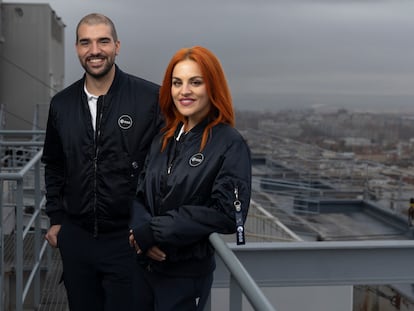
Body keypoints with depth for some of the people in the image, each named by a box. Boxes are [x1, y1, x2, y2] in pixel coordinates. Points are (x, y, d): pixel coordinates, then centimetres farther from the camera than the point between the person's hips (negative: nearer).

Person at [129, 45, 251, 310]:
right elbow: (140, 195, 6)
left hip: (188, 274, -5)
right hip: (144, 264, 5)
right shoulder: (164, 138, 7)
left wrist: (153, 232, -18)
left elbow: (227, 213, -19)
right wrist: (141, 231, -16)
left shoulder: (231, 145, -11)